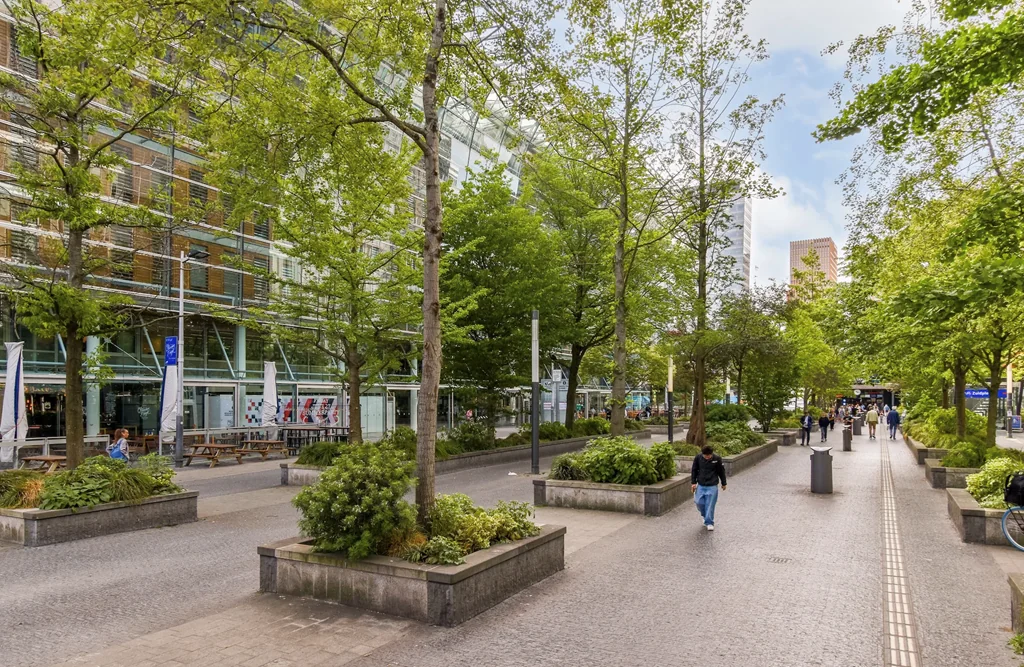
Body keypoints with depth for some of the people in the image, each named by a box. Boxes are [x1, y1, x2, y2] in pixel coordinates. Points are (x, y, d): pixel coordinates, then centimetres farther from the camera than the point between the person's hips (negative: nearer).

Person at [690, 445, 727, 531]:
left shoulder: (717, 459, -9)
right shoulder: (698, 458, -7)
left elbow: (721, 471, 4)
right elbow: (694, 470, 5)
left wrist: (723, 483, 12)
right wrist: (693, 482, 2)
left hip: (712, 486, -2)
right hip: (700, 485, 2)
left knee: (710, 504, -2)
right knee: (699, 502, -1)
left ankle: (709, 522, 12)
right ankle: (704, 514, 29)